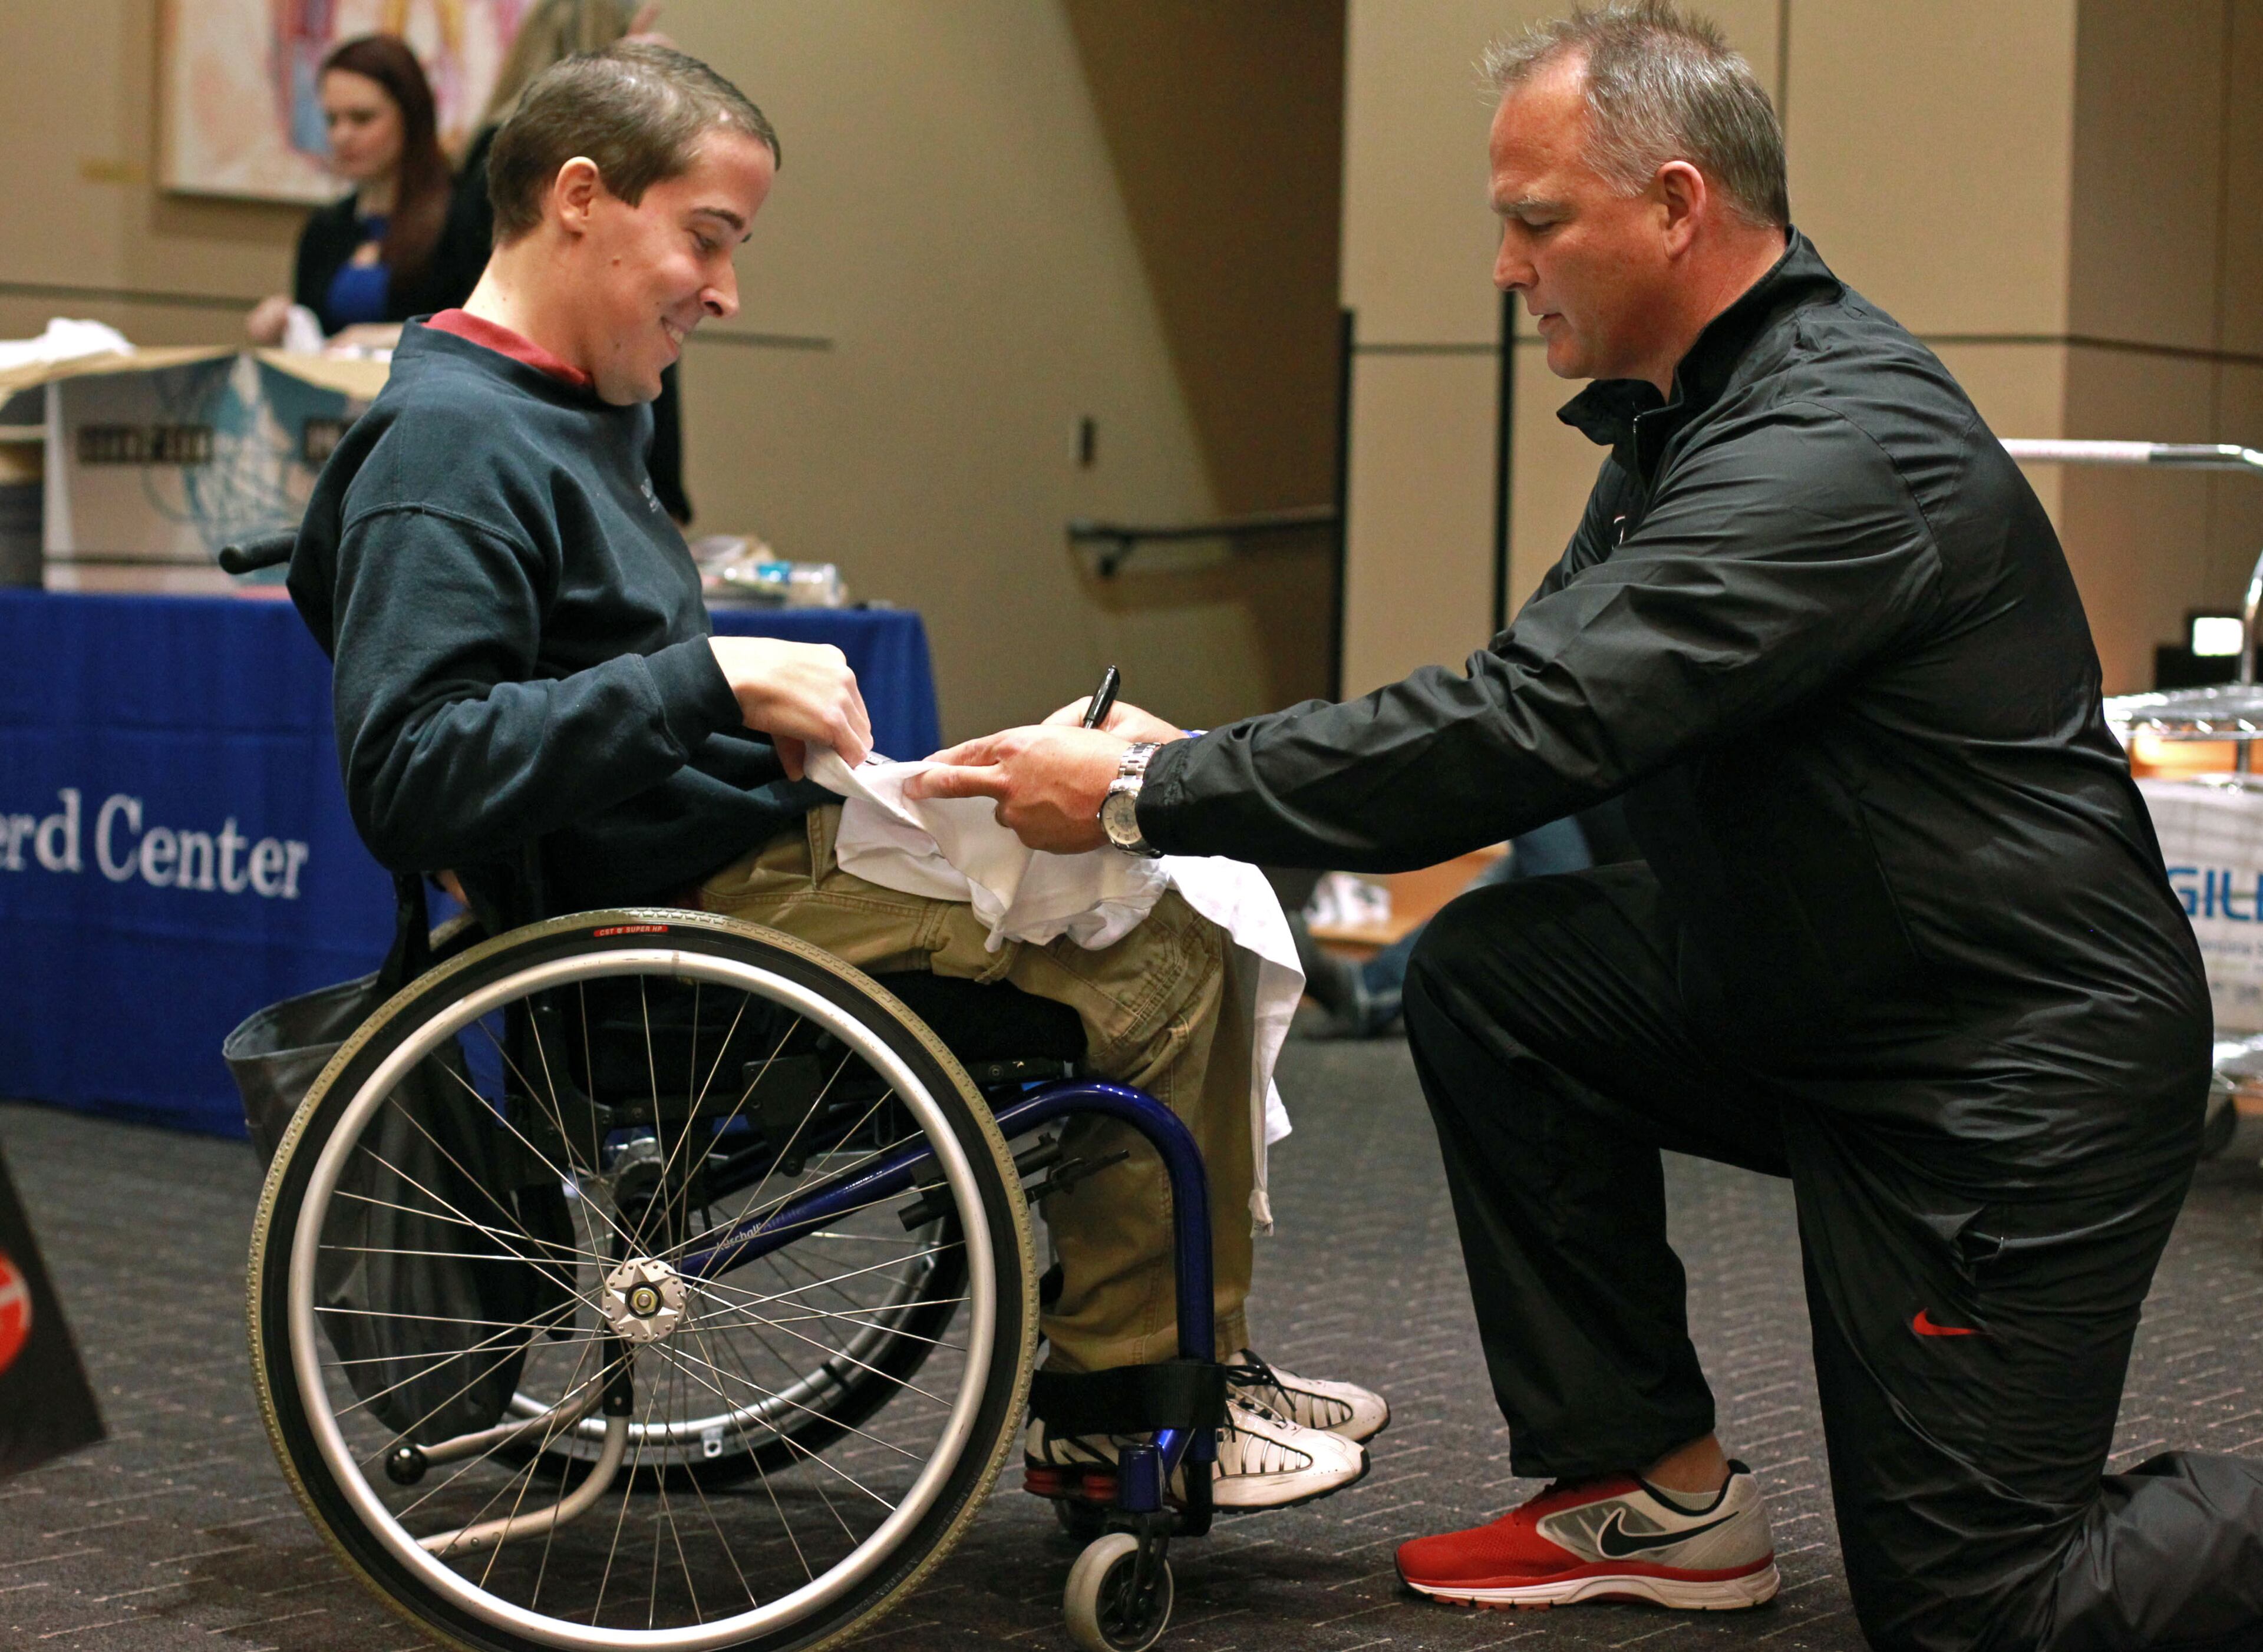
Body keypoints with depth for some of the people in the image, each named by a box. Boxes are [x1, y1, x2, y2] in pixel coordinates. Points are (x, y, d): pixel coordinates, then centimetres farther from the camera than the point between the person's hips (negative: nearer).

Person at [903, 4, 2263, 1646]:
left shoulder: (1839, 447, -26)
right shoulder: (1690, 411, 7)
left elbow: (1526, 728, -32)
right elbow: (1538, 695, 7)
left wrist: (1144, 798, -27)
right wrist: (1195, 758, -5)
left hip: (2024, 1058, -9)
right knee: (1487, 974, -4)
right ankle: (1662, 1493, 5)